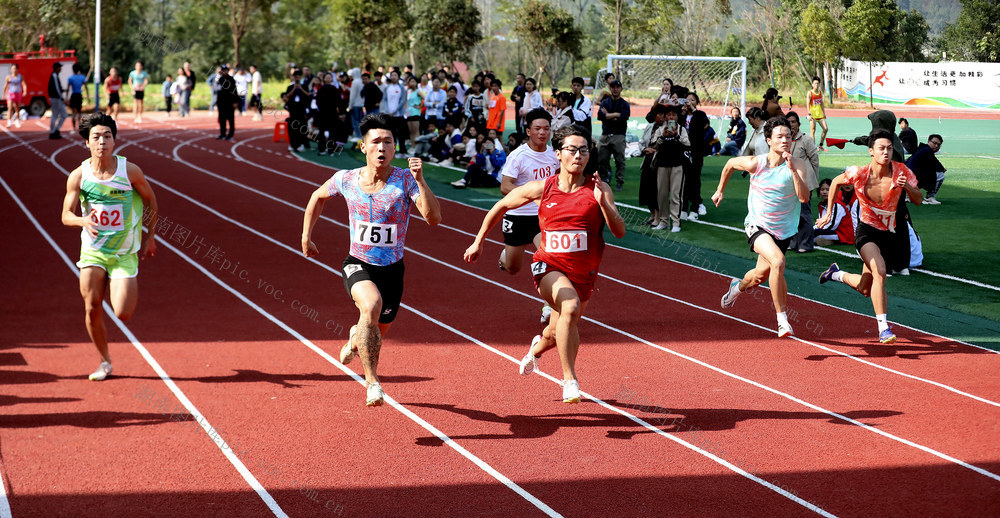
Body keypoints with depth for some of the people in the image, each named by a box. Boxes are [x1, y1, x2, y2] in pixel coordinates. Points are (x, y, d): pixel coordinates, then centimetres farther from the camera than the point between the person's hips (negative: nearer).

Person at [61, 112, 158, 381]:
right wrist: (83, 221, -27)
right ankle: (105, 362, 17)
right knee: (92, 309, -4)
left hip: (125, 253, -1)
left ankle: (129, 287, 27)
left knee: (123, 314, -10)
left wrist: (149, 237, 9)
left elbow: (150, 200, 5)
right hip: (92, 251, 1)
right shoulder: (78, 176, -8)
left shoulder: (130, 171, -11)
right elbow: (66, 215, -4)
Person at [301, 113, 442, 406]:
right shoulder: (346, 179, -6)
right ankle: (372, 382, -28)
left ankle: (356, 339, 56)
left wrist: (420, 181, -35)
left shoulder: (405, 180, -13)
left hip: (392, 269, 1)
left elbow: (433, 219, -25)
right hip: (358, 264, -1)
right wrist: (306, 236, 16)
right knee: (371, 305, -34)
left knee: (374, 337, 15)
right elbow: (318, 197, 16)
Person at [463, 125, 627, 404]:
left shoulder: (599, 189, -5)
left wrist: (603, 203, -27)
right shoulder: (542, 189, -5)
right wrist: (478, 241, 12)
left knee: (560, 333, 16)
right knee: (571, 306, -32)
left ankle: (538, 346, 56)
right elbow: (501, 205, 9)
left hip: (584, 273, 2)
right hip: (548, 266, -2)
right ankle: (569, 379, -22)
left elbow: (619, 232, -12)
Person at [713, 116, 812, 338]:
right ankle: (782, 320, -21)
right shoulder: (755, 163, -13)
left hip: (783, 230, 2)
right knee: (778, 261, -29)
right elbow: (731, 163, 8)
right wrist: (720, 190, 17)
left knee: (761, 275, 16)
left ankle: (739, 286, 55)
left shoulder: (798, 165, -14)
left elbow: (804, 197, -26)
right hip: (757, 225, -2)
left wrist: (793, 170, -35)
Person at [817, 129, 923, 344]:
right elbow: (836, 182, 4)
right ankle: (883, 327, -25)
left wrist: (907, 187, -31)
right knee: (879, 271, -30)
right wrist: (829, 213, 4)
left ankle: (837, 274, 42)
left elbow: (918, 200, -11)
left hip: (889, 233, 3)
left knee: (865, 289, 11)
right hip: (867, 230, -3)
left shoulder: (902, 171, -13)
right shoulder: (859, 173, -15)